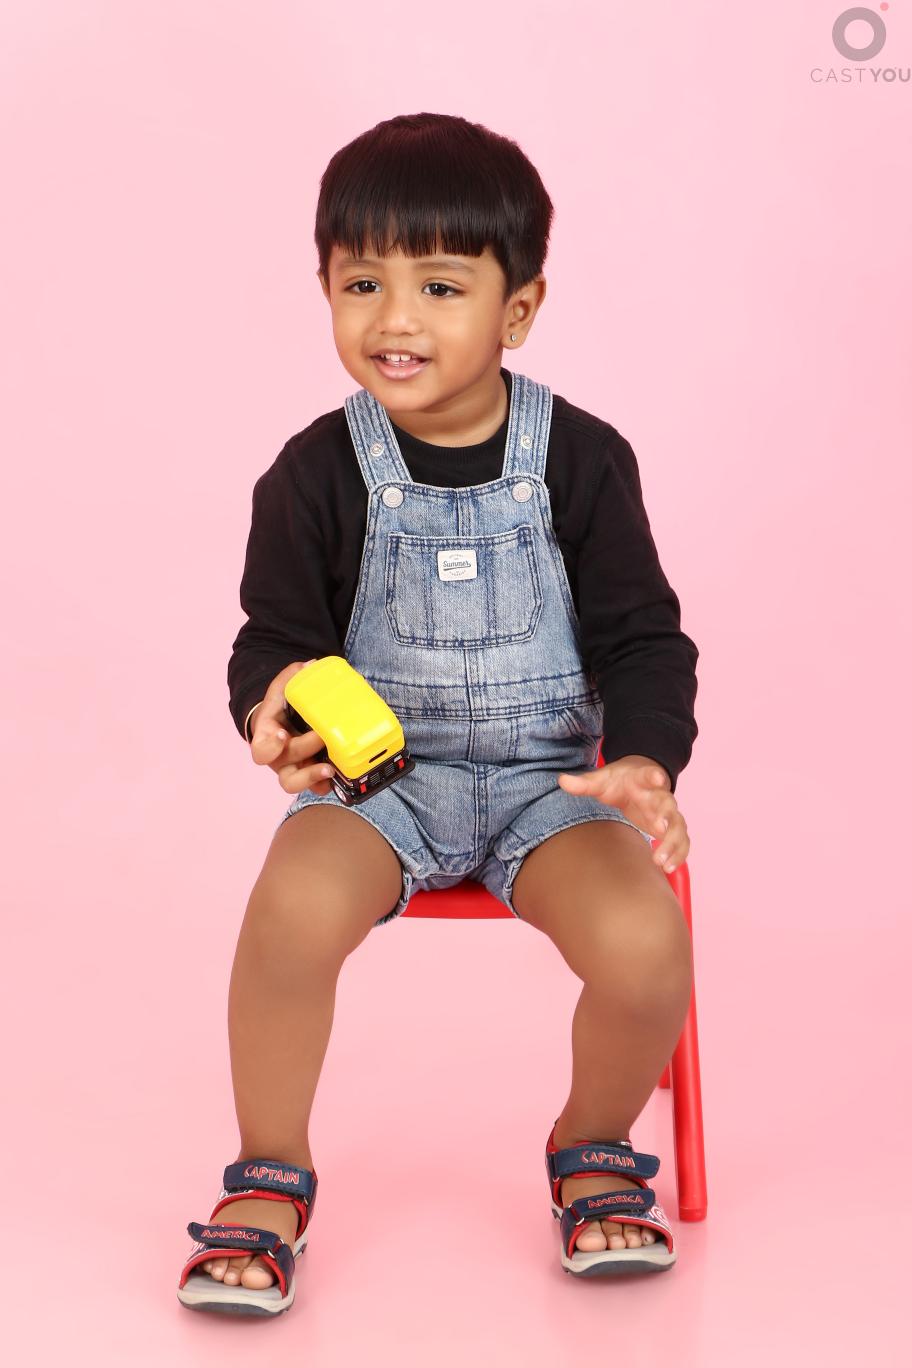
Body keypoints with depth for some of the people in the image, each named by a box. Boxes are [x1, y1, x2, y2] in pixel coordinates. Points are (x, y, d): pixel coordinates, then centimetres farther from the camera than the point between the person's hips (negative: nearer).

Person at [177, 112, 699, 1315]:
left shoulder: (581, 461, -4)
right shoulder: (317, 474, -4)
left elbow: (643, 641, 1)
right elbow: (273, 636, 4)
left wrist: (646, 762, -16)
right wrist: (273, 704, -19)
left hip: (545, 776, 1)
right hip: (376, 773, 0)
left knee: (645, 941, -27)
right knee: (294, 908, -33)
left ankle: (594, 1147, 9)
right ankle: (271, 1173, -4)